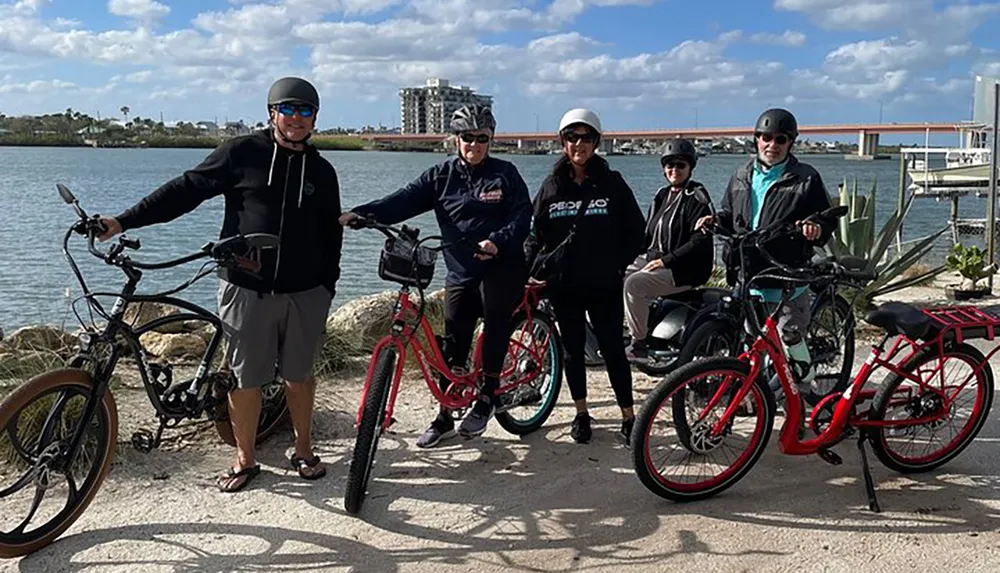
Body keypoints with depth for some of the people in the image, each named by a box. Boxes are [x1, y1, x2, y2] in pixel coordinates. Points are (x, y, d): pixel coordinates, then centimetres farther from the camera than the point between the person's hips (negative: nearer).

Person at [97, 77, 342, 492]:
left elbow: (331, 234, 16)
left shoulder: (321, 171, 9)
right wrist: (124, 221, -6)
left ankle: (304, 451, 28)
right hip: (247, 288, -2)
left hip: (304, 292, 2)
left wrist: (328, 284, 10)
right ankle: (244, 460, 21)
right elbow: (186, 190, -2)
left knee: (299, 375, 12)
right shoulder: (241, 153, -1)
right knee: (244, 377, 5)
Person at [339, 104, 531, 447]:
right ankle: (445, 418, 13)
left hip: (501, 268, -2)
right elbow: (404, 200, -5)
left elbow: (522, 215, -7)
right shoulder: (442, 175, 6)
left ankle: (486, 398, 11)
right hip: (460, 273, 3)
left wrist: (498, 242, -26)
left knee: (496, 329, -9)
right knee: (452, 346, 4)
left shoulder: (504, 173, 1)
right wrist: (359, 213, -20)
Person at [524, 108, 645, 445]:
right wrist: (534, 266, -7)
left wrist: (619, 263, -5)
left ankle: (628, 416, 11)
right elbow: (535, 232, 7)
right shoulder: (552, 186, 4)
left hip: (604, 285, -2)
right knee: (573, 350, 11)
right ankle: (581, 413, 25)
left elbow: (635, 230, 4)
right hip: (563, 286, 2)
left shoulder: (612, 183, 0)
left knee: (613, 349, 0)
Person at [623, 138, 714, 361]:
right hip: (652, 259, 8)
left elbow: (701, 241, -17)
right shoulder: (662, 195, 16)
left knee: (634, 284, -29)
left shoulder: (696, 198, -8)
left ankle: (639, 345, -20)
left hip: (684, 269, -8)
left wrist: (666, 260, -21)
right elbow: (648, 233, 20)